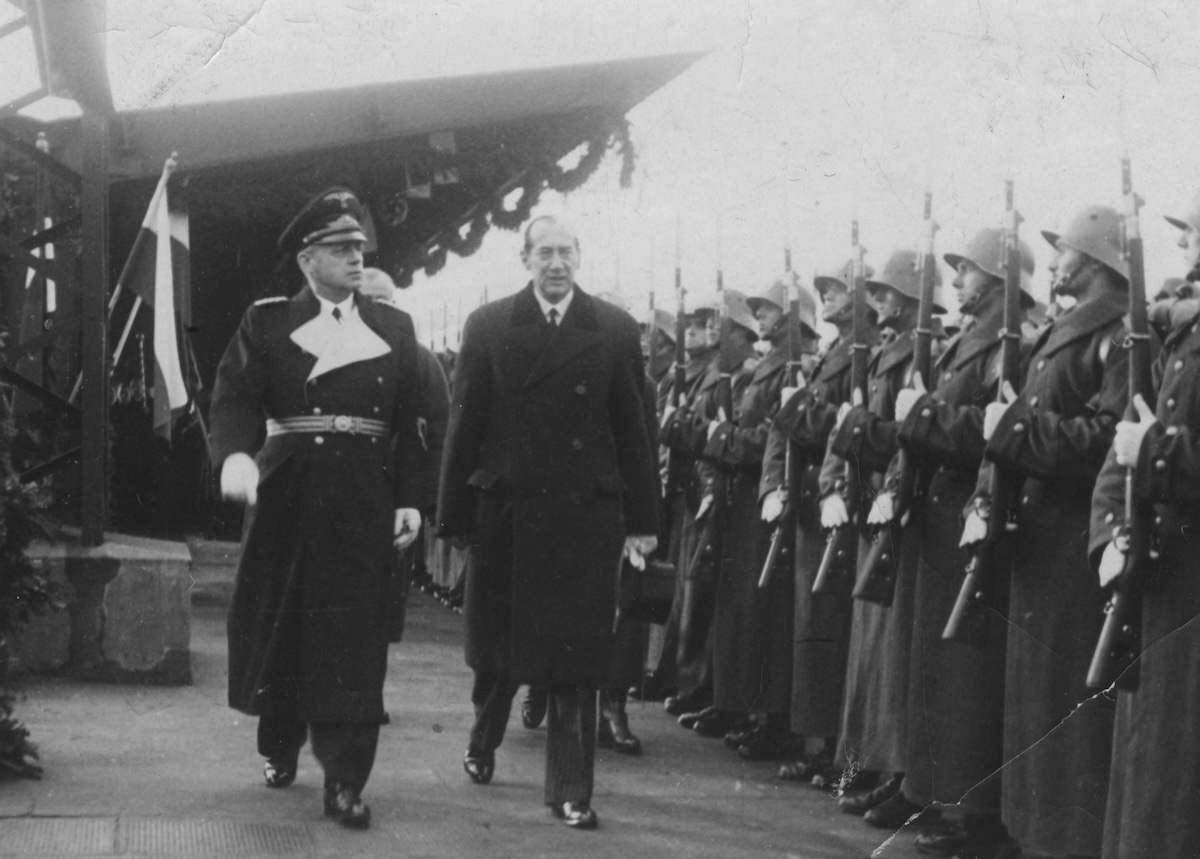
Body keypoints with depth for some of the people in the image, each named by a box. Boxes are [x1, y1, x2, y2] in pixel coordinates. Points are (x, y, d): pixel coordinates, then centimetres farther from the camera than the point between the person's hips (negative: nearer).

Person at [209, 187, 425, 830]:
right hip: (286, 499, 0)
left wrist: (409, 501, -2)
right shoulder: (266, 322, 5)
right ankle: (279, 748, 32)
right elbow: (235, 397, -8)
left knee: (355, 639, -4)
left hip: (366, 505, 1)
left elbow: (409, 422, 7)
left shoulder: (394, 328, 10)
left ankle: (344, 781, -1)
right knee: (279, 629, 10)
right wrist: (235, 454, -28)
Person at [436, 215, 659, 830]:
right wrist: (454, 513, -2)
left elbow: (633, 429, 2)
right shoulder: (488, 327, 2)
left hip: (586, 516, -1)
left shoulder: (615, 331, 2)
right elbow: (465, 425, 1)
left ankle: (570, 790, 9)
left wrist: (641, 520, 0)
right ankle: (483, 742, 41)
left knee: (576, 658, 0)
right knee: (494, 646, 14)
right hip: (504, 513, 1)